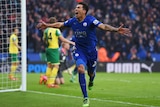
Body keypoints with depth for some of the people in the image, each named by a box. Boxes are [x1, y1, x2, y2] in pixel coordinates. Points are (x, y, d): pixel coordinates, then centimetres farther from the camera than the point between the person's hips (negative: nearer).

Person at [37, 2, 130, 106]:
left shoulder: (90, 20, -18)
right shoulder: (73, 21, -3)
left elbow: (103, 26, -32)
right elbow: (60, 24, 14)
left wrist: (116, 29, -48)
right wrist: (47, 25, 24)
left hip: (91, 50, -2)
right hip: (79, 50, 2)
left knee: (91, 73, 11)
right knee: (81, 68, -22)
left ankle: (91, 81, 57)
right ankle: (86, 98, -13)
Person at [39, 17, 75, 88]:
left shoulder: (46, 30, 6)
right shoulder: (56, 30, -11)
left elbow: (44, 39, 19)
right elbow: (62, 39, -14)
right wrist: (72, 43, -5)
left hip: (48, 49, 7)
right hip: (54, 49, -7)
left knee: (49, 65, 16)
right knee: (56, 66, -3)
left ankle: (48, 82, 13)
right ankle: (51, 83, -8)